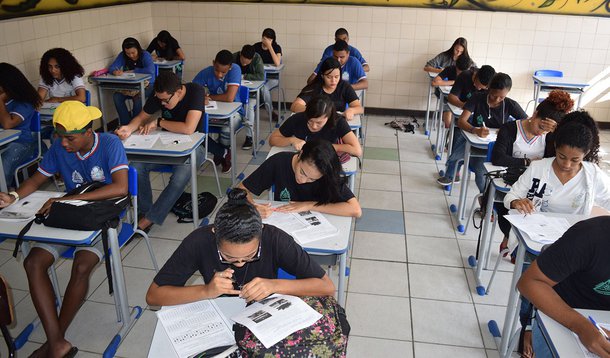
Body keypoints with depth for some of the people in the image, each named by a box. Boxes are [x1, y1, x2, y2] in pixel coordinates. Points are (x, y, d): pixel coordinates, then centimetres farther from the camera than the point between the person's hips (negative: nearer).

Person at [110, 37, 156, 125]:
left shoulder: (145, 55, -12)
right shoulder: (122, 56, 1)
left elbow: (151, 70, -29)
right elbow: (112, 67, -5)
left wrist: (132, 71, -23)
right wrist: (115, 71, -31)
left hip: (146, 84, -4)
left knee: (138, 98, -35)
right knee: (117, 96, -23)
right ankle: (126, 124, -15)